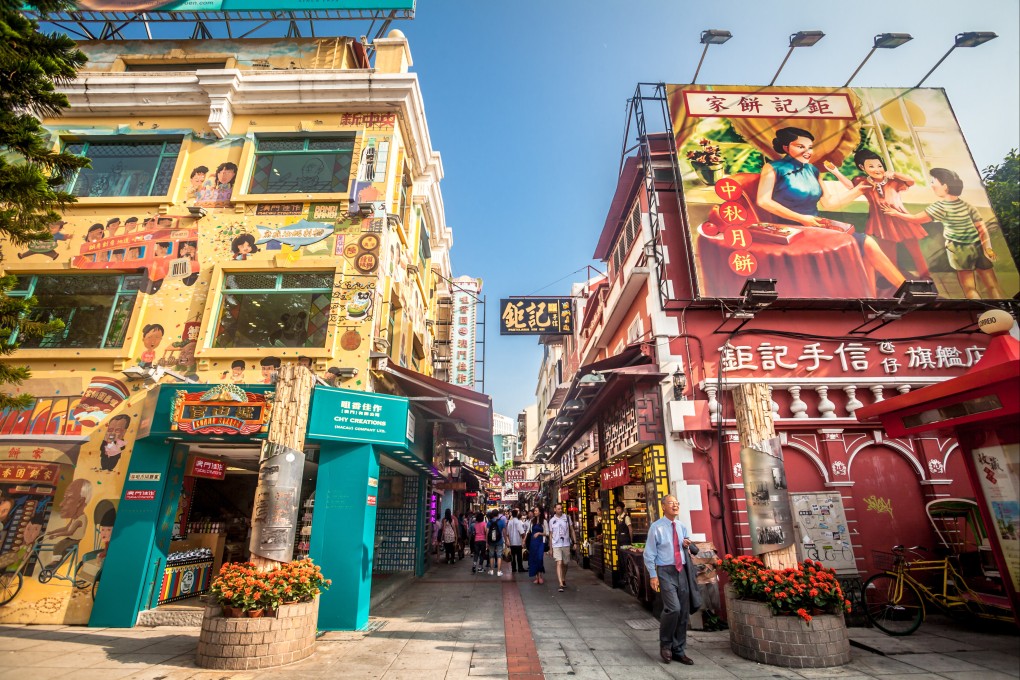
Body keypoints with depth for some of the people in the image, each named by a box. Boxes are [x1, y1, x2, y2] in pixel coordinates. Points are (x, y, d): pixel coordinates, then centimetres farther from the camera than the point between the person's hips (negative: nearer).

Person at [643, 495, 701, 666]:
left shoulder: (682, 526, 9)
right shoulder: (656, 527, -8)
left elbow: (695, 550, 17)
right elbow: (649, 554, -6)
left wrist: (688, 545, -6)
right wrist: (653, 575, -12)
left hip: (683, 571, 6)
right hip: (666, 572, -6)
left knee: (684, 612, 9)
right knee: (673, 608, -19)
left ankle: (679, 651, 25)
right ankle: (665, 644, 5)